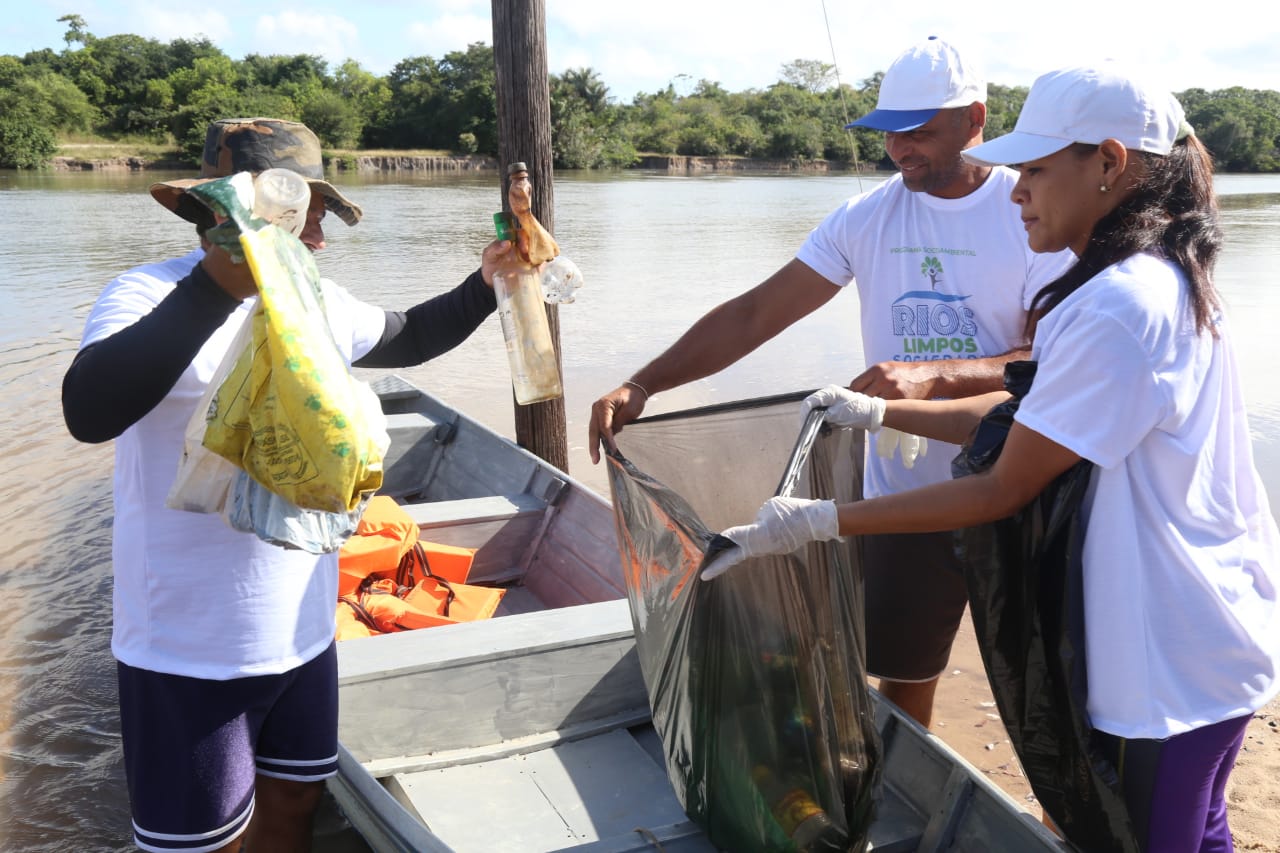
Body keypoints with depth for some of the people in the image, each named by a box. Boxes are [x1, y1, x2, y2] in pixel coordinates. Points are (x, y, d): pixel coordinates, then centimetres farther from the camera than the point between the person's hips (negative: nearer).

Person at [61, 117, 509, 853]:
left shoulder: (318, 301, 6)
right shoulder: (151, 296, -16)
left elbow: (406, 338, 25)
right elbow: (90, 412, -35)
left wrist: (484, 287, 9)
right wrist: (216, 288, -42)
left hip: (304, 630, 7)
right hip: (192, 650, -6)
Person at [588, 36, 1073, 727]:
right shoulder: (866, 217, -1)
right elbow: (753, 314, -4)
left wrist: (934, 373, -35)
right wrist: (643, 384, -15)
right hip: (905, 500, 3)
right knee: (900, 679, 13)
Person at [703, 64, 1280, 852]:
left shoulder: (1119, 309, -27)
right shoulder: (1165, 280, 6)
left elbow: (1002, 492, -24)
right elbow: (1028, 419, 9)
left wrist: (817, 522, -21)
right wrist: (881, 413, 10)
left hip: (1171, 666, -10)